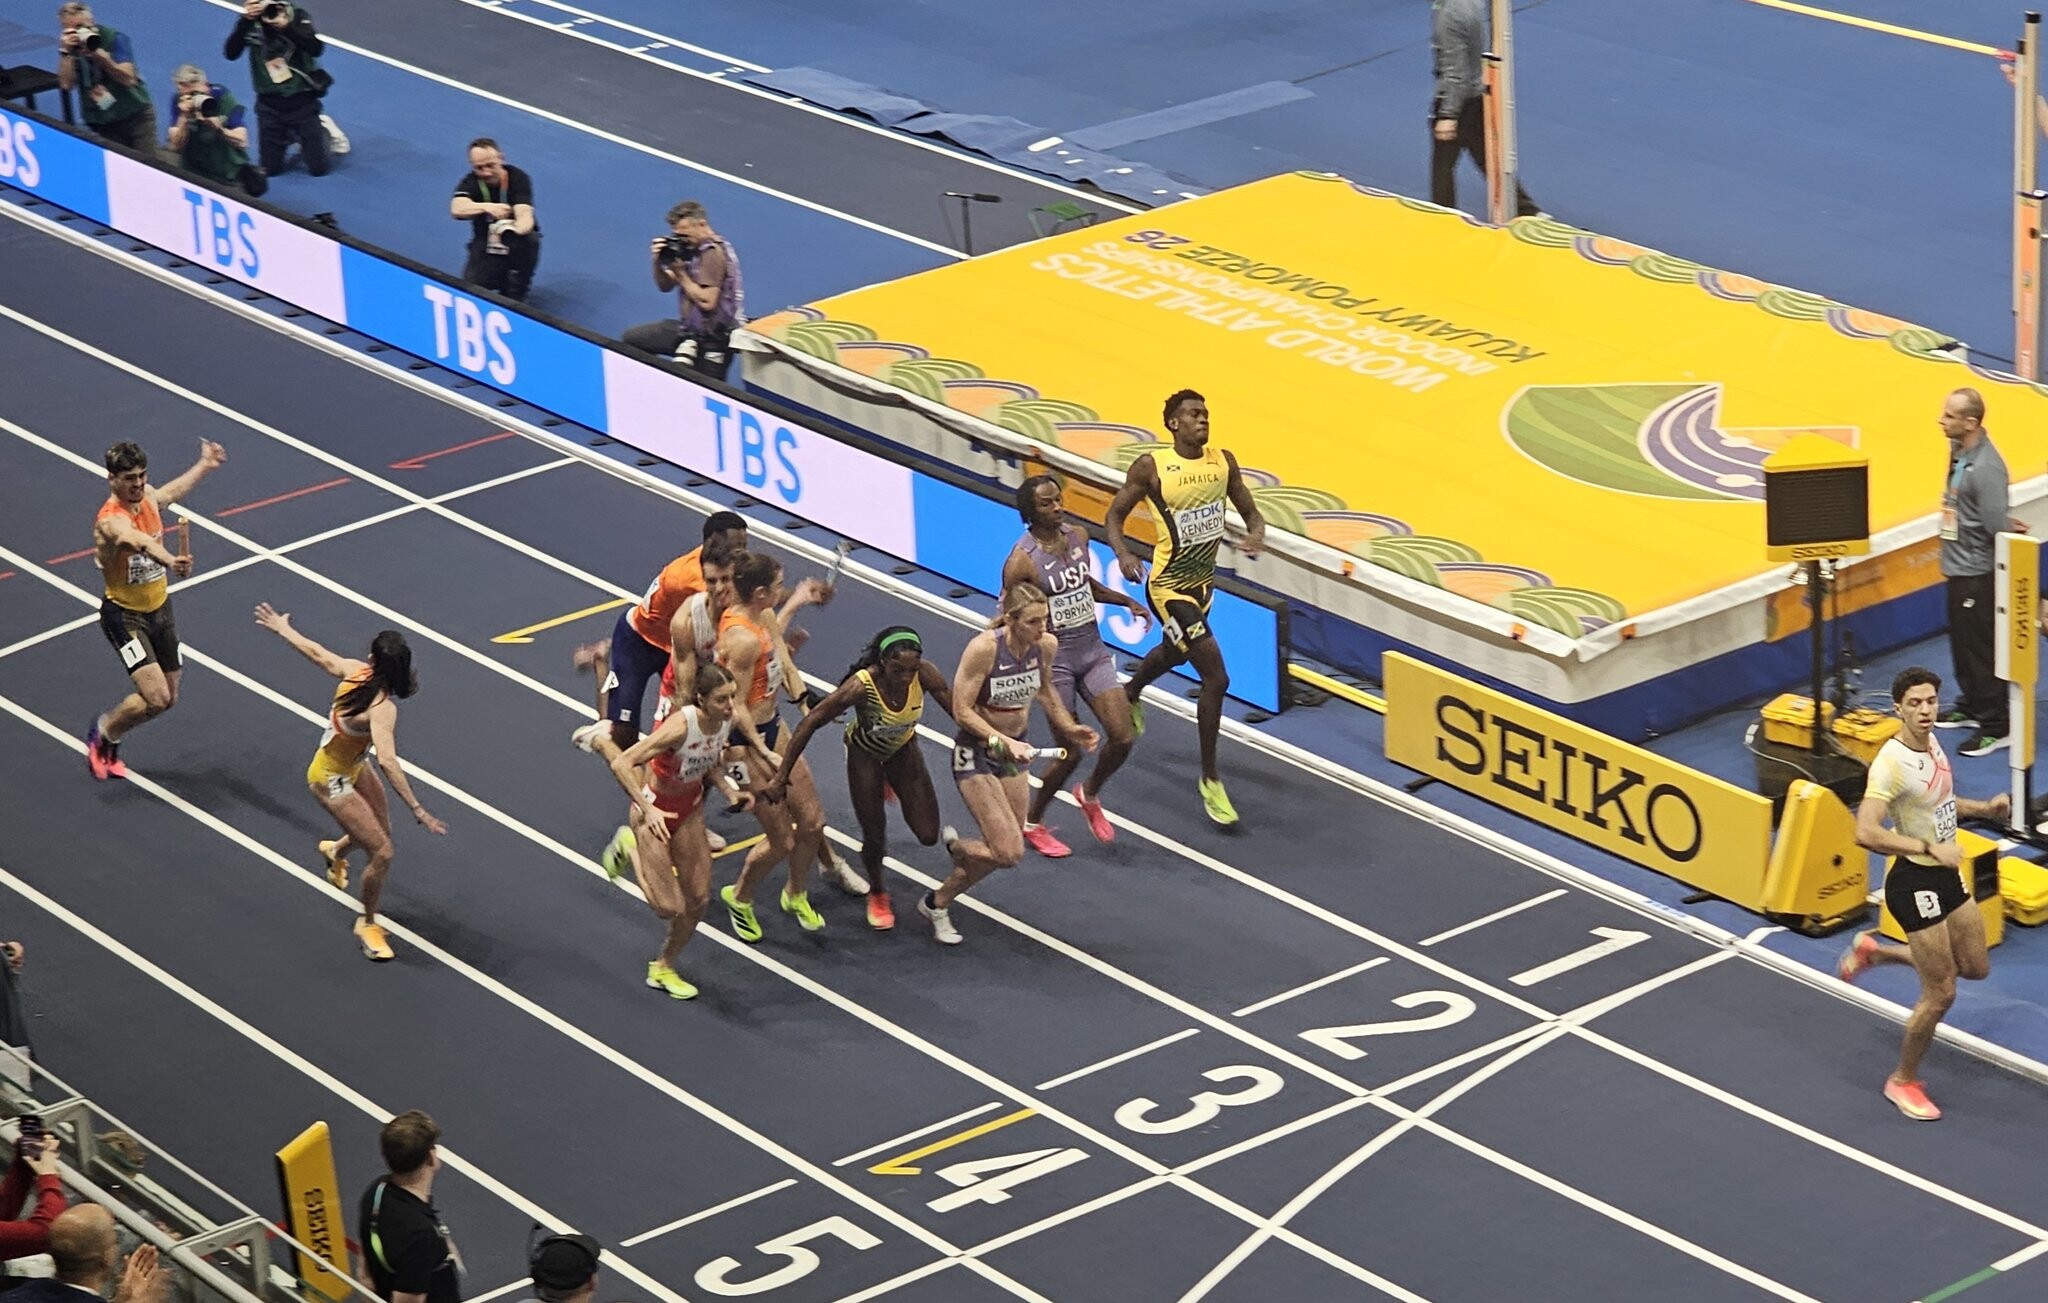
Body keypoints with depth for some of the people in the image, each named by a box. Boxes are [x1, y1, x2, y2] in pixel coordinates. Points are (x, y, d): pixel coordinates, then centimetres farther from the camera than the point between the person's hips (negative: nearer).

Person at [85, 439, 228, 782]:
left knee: (168, 698, 13)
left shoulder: (148, 497, -4)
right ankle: (103, 731, 11)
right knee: (155, 697, -18)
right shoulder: (112, 520, -30)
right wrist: (169, 561, -74)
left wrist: (205, 465, 36)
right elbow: (139, 542, -54)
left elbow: (171, 492, 23)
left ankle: (110, 743, 36)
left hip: (160, 609, 8)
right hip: (125, 615, -8)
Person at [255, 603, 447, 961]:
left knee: (380, 831, 26)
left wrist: (282, 628, 16)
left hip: (353, 766, 8)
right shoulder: (382, 707, -39)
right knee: (382, 853, -6)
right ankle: (368, 925, 16)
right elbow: (387, 761, -50)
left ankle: (335, 851, 60)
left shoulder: (356, 670, -18)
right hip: (332, 781, -8)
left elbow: (316, 653, -2)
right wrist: (418, 810, -51)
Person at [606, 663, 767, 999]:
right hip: (656, 811, -6)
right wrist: (647, 809, -40)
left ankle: (663, 969, 34)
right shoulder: (680, 726, -35)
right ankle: (632, 850, 23)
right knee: (669, 908, -5)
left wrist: (729, 791, -7)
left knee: (698, 900, 10)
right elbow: (621, 764, -34)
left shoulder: (731, 718, -14)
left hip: (690, 807, 6)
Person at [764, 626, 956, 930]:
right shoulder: (862, 685, -40)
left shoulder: (925, 675, -33)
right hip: (865, 754, -3)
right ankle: (877, 894, 38)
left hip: (903, 750, 3)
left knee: (928, 835, 2)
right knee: (875, 837, 3)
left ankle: (888, 784, 33)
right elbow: (809, 724, -33)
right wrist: (781, 778, -30)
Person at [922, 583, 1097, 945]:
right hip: (975, 753, -6)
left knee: (1004, 851, 10)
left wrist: (1069, 728, 9)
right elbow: (962, 711, -22)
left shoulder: (1047, 645, -10)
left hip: (1013, 750, 6)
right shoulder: (984, 648, -27)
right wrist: (1004, 742, -30)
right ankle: (955, 846, 18)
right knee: (1008, 852, -14)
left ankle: (937, 903, 33)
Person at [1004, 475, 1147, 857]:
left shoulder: (1077, 537, 1)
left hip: (1093, 650, 6)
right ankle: (1033, 823, 22)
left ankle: (1090, 795, 28)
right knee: (1072, 752, -2)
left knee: (1122, 738, -2)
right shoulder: (1021, 561, -19)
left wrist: (1125, 600, 13)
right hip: (1055, 658, -6)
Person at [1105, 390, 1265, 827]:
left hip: (1203, 582, 7)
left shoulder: (1223, 461, -2)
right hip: (1169, 588, -7)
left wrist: (1256, 534, -18)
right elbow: (1115, 515, -6)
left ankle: (1128, 693, 68)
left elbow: (1250, 512, 6)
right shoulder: (1151, 467, -16)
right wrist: (1123, 554, -25)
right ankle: (1210, 780, 0)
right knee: (1216, 677, -14)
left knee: (1174, 653, 34)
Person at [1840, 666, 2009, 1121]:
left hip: (1946, 875, 8)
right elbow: (1866, 833, -34)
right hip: (1914, 881, -8)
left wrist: (1984, 808, 7)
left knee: (1975, 967, 22)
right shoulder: (1892, 763, -26)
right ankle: (1904, 1081, 22)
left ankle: (1874, 951, 36)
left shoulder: (1931, 742, 1)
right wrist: (1930, 848, -33)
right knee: (1940, 994, 0)